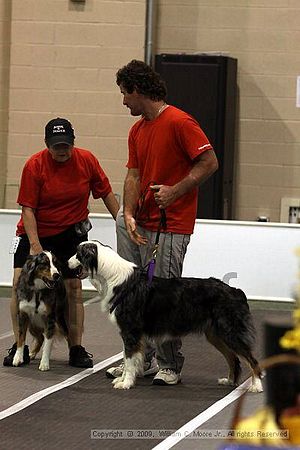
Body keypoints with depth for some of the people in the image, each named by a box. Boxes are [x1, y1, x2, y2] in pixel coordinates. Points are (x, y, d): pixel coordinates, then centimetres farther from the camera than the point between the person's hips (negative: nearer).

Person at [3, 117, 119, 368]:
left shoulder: (87, 160, -8)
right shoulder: (34, 166, -14)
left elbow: (106, 194, 5)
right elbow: (28, 209, -15)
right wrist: (35, 245, -23)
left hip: (72, 232, 1)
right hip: (36, 232, -1)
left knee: (74, 289, 1)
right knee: (20, 282, -13)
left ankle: (76, 350, 11)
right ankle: (20, 346, -4)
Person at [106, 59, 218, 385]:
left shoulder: (180, 123, -12)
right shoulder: (137, 130, 14)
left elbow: (210, 163, -14)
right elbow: (134, 175, 9)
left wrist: (175, 191, -20)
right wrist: (129, 215, -6)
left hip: (170, 226, -8)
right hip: (140, 223, 8)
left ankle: (170, 366, 6)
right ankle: (142, 359, 14)